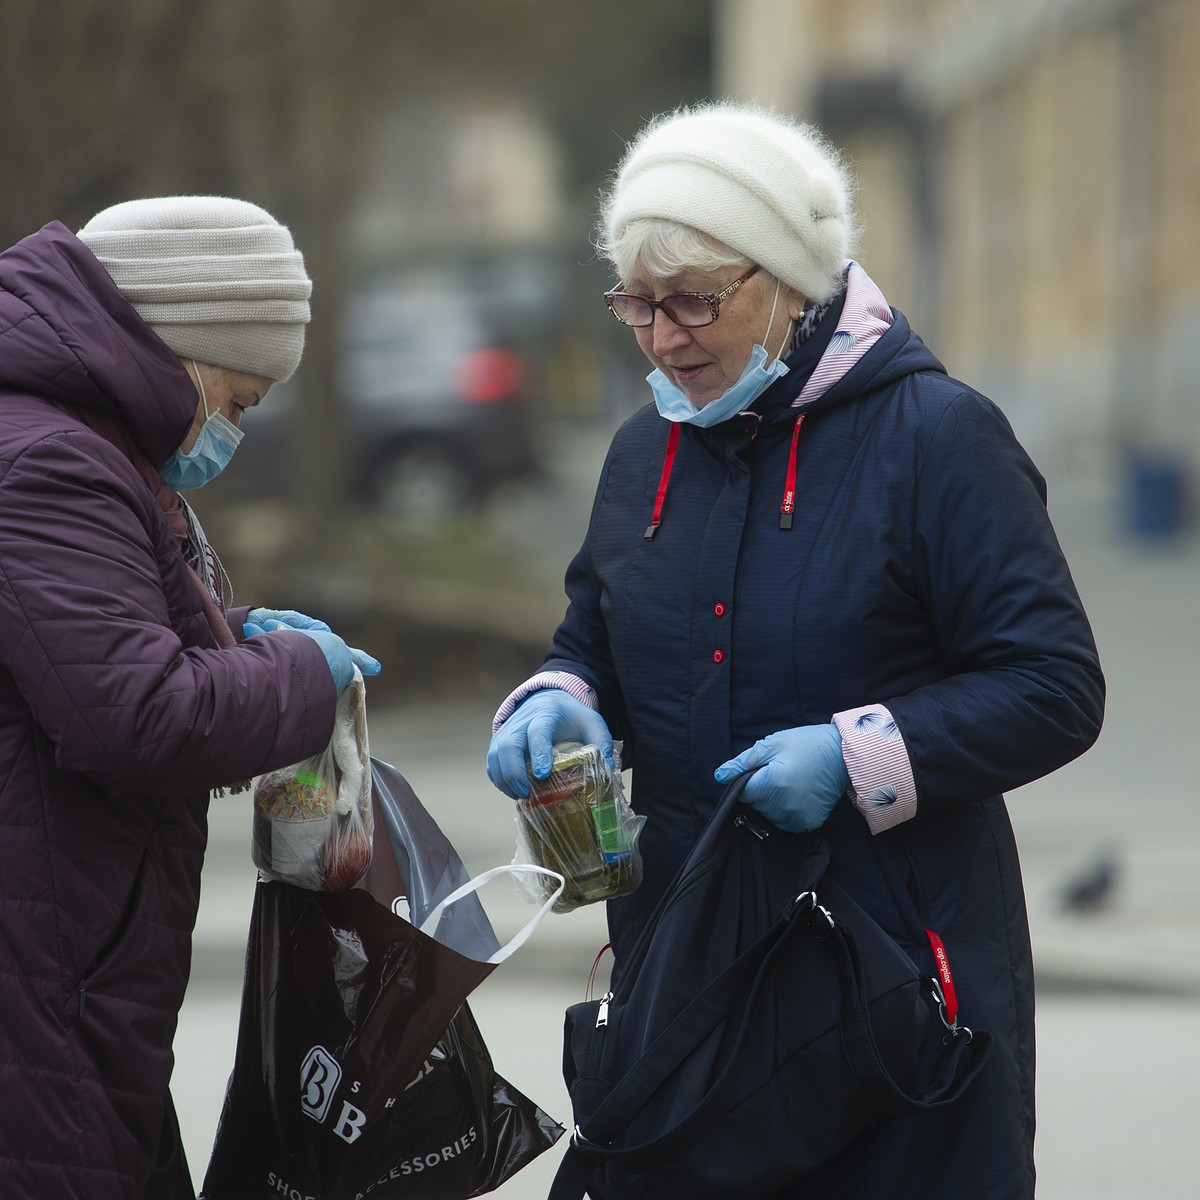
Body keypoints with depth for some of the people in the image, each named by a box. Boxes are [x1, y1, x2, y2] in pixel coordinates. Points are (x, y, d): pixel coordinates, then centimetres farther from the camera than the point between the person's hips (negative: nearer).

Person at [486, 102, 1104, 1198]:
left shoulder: (936, 435, -9)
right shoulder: (647, 450, 11)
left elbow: (1056, 691, -11)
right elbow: (594, 648, 23)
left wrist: (860, 756, -22)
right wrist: (555, 704, -1)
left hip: (897, 961, -5)